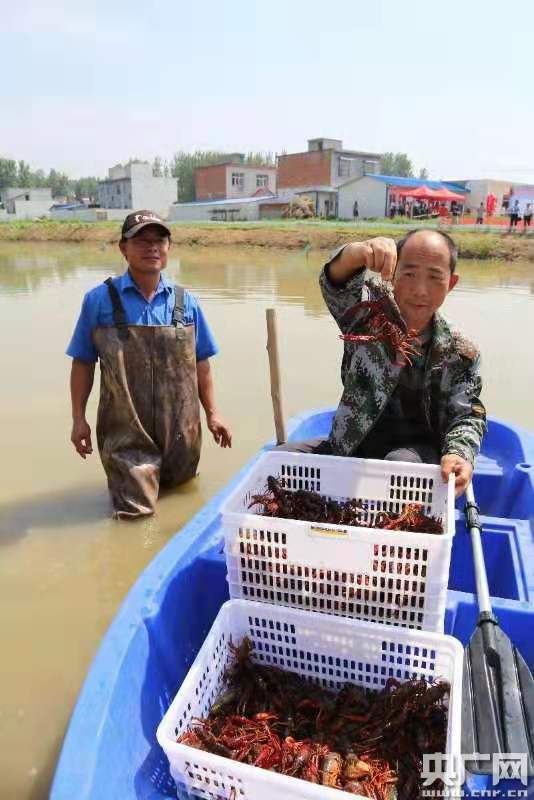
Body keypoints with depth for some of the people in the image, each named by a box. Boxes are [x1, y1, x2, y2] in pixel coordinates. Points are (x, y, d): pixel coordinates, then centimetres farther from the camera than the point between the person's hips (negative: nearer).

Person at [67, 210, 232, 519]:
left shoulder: (185, 302, 1)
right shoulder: (99, 300, -5)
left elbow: (200, 363, 6)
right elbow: (83, 363, 1)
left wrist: (212, 413, 4)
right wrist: (79, 418, -1)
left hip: (180, 430, 3)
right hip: (127, 433, -2)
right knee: (135, 511, 3)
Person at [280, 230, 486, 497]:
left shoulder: (460, 354, -5)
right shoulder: (370, 309, -7)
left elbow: (466, 415, -6)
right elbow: (338, 285, -28)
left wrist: (459, 454, -29)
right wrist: (357, 253, -52)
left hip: (413, 449, -1)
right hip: (352, 445, 2)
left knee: (402, 466, -36)